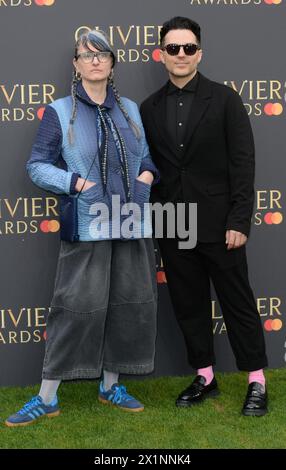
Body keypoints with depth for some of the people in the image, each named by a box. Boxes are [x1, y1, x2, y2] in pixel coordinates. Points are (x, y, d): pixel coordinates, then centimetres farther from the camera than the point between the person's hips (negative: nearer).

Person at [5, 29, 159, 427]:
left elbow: (147, 155, 23)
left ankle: (110, 385, 24)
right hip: (86, 227, -5)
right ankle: (47, 398, 6)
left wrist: (148, 173, 1)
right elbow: (37, 165, 0)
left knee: (129, 304, 8)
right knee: (76, 308, -6)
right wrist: (75, 183, -15)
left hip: (132, 225, 5)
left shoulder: (131, 110, 14)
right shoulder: (59, 112, 1)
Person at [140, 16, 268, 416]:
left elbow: (242, 162, -6)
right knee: (188, 305, 10)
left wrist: (239, 221, -13)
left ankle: (257, 382, 14)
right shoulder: (150, 108, 8)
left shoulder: (224, 99, -2)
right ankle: (205, 377, 24)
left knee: (238, 302, 4)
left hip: (218, 223, -3)